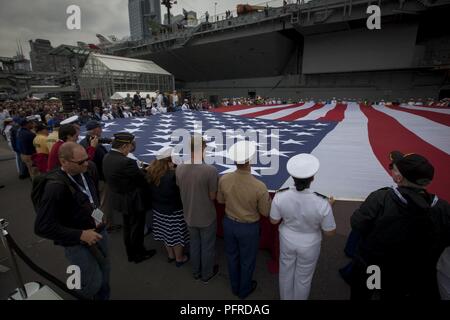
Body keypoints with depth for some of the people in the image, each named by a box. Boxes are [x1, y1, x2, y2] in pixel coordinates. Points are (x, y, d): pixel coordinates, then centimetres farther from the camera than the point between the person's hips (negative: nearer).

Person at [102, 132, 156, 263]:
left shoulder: (107, 157, -5)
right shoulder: (126, 162, -32)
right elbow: (143, 180, -23)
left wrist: (140, 170, 0)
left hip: (118, 198, 9)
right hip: (132, 201, -8)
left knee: (127, 227, 25)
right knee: (137, 228, 14)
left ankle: (131, 253, 43)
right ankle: (139, 254, 34)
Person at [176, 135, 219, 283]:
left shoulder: (179, 168, -12)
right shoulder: (210, 170, -28)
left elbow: (181, 190, 2)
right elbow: (213, 196, -19)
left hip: (189, 216, 5)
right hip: (207, 217, -4)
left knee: (194, 244, 26)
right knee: (207, 247, 20)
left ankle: (196, 272, 46)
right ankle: (207, 274, 41)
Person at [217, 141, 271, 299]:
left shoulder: (224, 179, -20)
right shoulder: (259, 187, -31)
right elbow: (265, 212, -14)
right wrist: (266, 197, 3)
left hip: (229, 223, 4)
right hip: (249, 227, -3)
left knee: (232, 256, 26)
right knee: (247, 260, 22)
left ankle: (235, 286, 50)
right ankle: (244, 289, 46)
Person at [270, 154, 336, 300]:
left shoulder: (280, 196, -29)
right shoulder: (322, 203, -34)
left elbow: (274, 220, -11)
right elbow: (330, 232, -16)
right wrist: (328, 207, -4)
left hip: (287, 241, 2)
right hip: (309, 246, -2)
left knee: (286, 272, 28)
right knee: (303, 278, 26)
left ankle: (285, 298, 54)